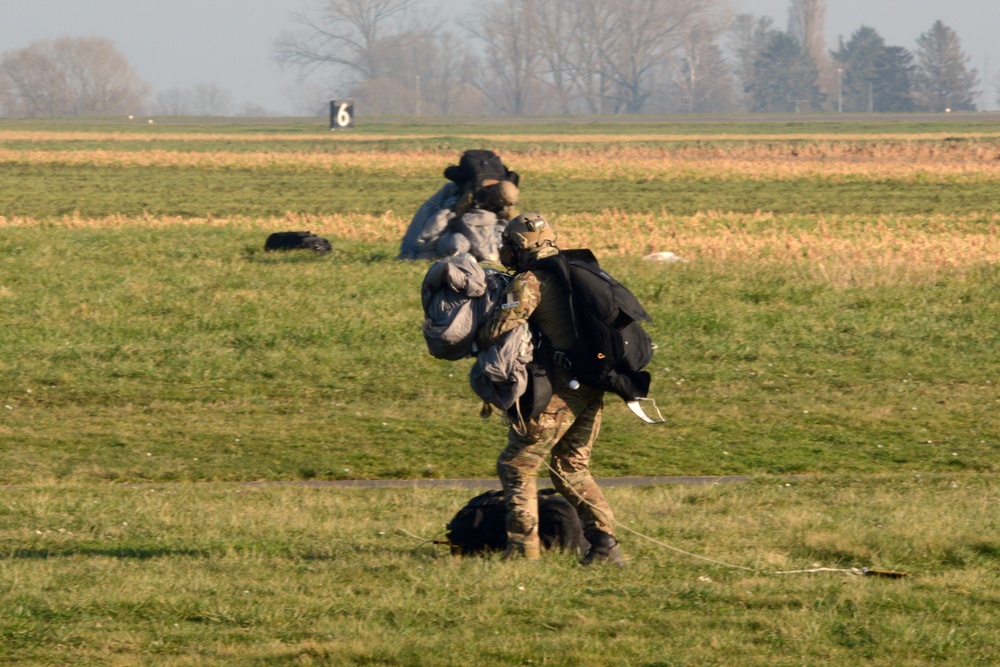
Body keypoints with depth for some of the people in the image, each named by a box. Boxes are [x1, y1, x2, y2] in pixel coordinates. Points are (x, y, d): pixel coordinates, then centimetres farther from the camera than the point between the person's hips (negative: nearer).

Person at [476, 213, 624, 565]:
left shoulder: (529, 281, -9)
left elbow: (498, 331, -15)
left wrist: (477, 343, 5)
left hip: (560, 387, -8)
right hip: (592, 388, 8)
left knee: (517, 465, 3)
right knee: (571, 469, 18)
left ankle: (523, 546, -2)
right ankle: (605, 543, 7)